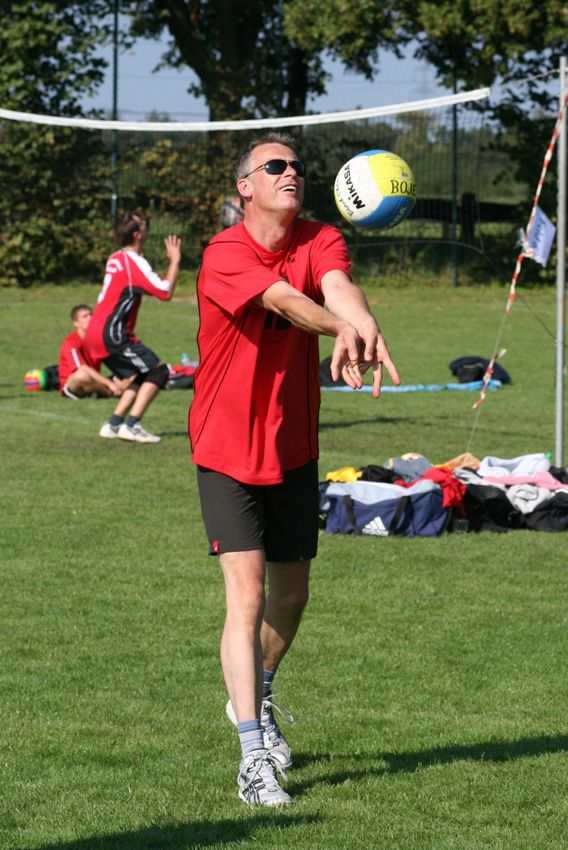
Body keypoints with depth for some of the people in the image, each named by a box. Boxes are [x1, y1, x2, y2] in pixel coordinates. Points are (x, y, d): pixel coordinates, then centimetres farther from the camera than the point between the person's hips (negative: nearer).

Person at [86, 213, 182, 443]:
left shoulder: (116, 258, 17)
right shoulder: (134, 262, -12)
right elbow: (165, 292, -16)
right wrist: (175, 261, -4)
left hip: (96, 334, 9)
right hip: (112, 335, -9)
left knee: (141, 377, 17)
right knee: (158, 371, -7)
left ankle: (113, 424, 10)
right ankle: (132, 426, -15)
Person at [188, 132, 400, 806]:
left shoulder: (320, 241, -4)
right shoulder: (224, 255, -17)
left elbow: (337, 287, -26)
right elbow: (281, 299, -36)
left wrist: (364, 328, -49)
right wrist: (341, 328, -55)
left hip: (294, 451, 5)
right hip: (228, 453, -5)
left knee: (291, 594, 17)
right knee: (247, 594, -15)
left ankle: (255, 698, 45)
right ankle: (254, 758, -17)